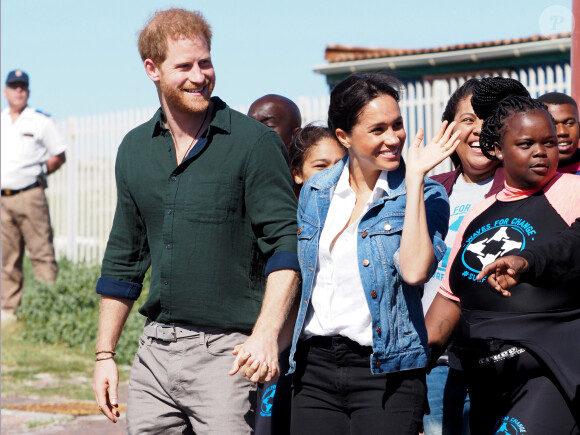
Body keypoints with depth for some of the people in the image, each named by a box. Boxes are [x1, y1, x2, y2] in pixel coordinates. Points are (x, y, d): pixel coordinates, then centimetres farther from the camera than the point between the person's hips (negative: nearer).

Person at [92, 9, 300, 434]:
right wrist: (104, 355, 17)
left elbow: (286, 241, -10)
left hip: (226, 350, -5)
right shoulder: (134, 149, 12)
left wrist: (266, 334, -22)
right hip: (155, 350, 5)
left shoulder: (254, 141, -4)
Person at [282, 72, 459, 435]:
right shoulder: (316, 192, 9)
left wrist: (414, 179, -18)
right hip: (315, 366, 4)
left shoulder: (424, 196, -3)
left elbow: (414, 271, -22)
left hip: (386, 373, -3)